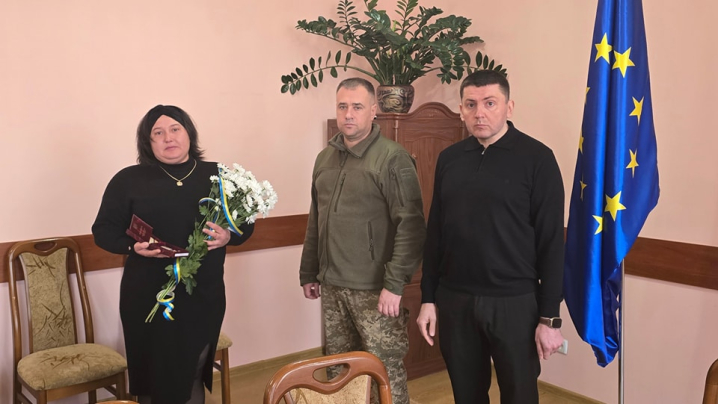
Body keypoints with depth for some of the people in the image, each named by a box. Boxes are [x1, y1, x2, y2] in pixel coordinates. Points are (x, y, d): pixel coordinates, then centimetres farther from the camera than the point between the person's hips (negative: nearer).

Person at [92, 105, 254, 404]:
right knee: (153, 377, 7)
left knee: (192, 376, 12)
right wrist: (133, 246, -16)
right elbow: (104, 230, 3)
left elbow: (246, 224, 9)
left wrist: (228, 237, -12)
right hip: (148, 299, -1)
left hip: (204, 297, 2)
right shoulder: (128, 180, -1)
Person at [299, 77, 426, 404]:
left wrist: (395, 284, -18)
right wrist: (308, 273, 19)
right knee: (338, 371, 15)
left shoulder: (393, 158, -10)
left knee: (386, 371, 1)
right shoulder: (325, 157, 11)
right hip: (332, 285, 6)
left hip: (374, 289, -6)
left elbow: (411, 225, -14)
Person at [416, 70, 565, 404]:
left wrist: (549, 316, -10)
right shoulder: (449, 158, 6)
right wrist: (428, 298, 7)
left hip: (514, 302, -4)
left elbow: (551, 242, -9)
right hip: (454, 301, 4)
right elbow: (435, 233, 9)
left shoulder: (536, 158, -8)